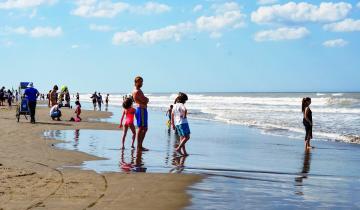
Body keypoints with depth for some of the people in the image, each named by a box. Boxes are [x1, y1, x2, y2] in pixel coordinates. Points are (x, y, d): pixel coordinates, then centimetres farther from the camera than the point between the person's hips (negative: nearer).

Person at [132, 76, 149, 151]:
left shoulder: (139, 90, 19)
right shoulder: (137, 91, -14)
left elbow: (145, 100, 18)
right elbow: (145, 101, -17)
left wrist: (145, 99, -3)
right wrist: (146, 99, 2)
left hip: (143, 109, 11)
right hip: (141, 109, -11)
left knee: (145, 129, 13)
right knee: (141, 128, -9)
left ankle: (140, 146, 17)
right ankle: (139, 146, -8)